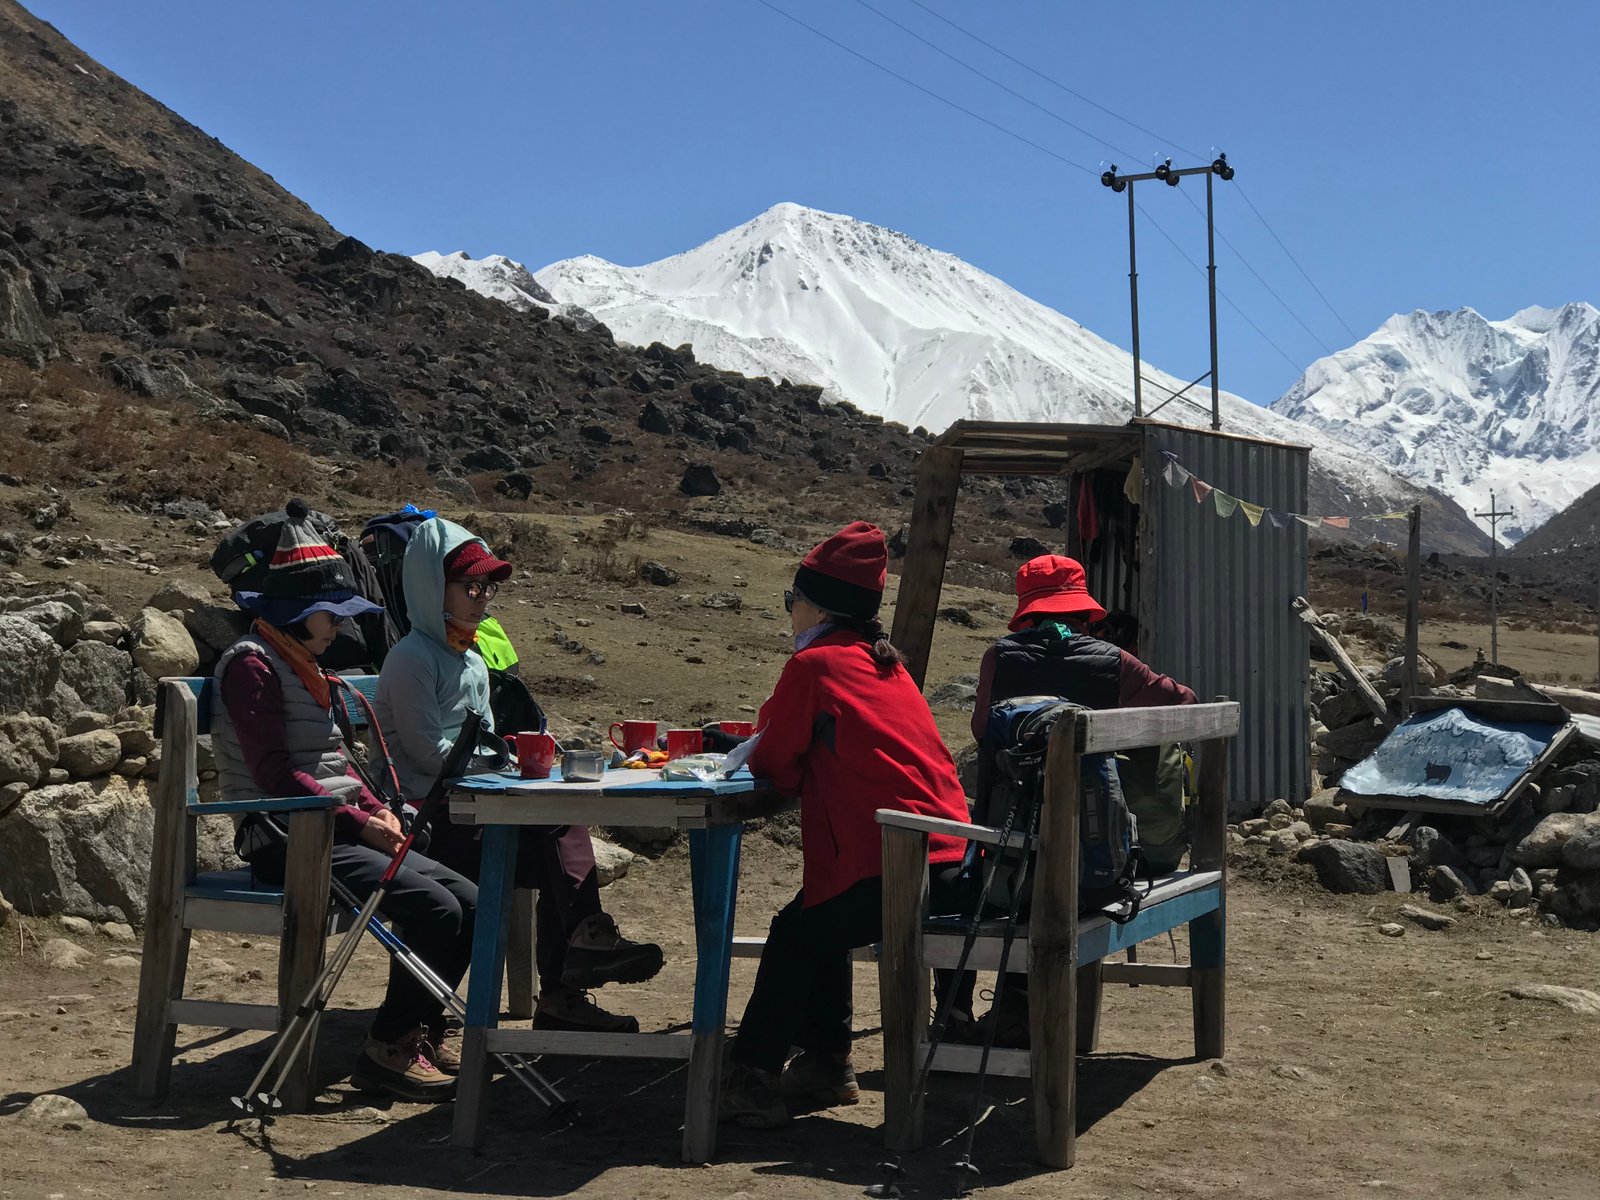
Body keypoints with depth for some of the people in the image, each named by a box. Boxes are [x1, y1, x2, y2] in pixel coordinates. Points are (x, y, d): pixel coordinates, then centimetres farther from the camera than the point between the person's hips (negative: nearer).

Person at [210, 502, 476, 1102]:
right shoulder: (253, 664, -11)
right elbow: (276, 773, -17)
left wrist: (379, 811, 4)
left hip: (335, 832, 9)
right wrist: (359, 821, -17)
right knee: (434, 908, -22)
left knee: (467, 900, -2)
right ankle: (387, 1051, -11)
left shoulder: (305, 668, 19)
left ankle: (425, 1030, 11)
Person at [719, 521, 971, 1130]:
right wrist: (765, 747, 20)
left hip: (894, 864, -8)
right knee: (820, 922, 24)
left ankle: (752, 1079, 7)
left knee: (796, 935, 6)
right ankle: (826, 1063, 29)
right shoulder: (884, 662, 19)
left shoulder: (814, 663, -6)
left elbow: (771, 760, -1)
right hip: (951, 856, 8)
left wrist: (755, 750, 19)